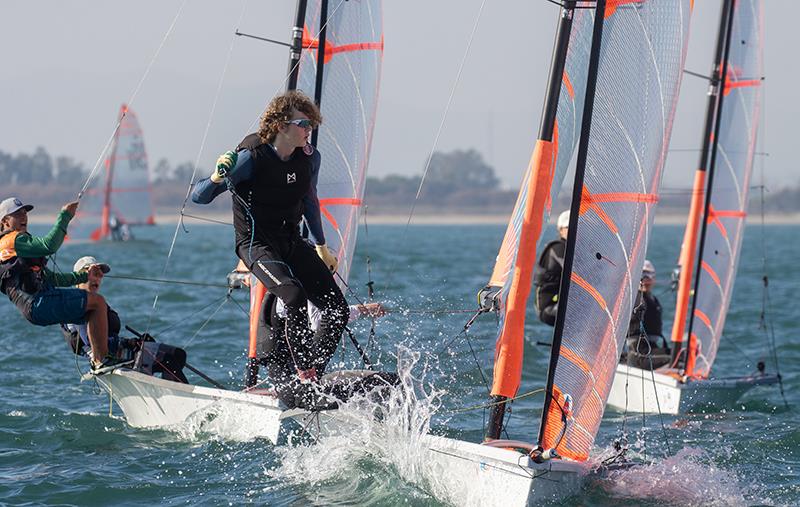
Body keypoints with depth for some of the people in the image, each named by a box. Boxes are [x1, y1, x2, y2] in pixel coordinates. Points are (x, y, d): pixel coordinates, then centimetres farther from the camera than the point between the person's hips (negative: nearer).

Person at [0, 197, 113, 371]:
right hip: (38, 303, -10)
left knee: (94, 311, 15)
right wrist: (64, 216, -15)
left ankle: (97, 362, 8)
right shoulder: (15, 240, -4)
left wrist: (84, 276, 32)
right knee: (97, 301, -12)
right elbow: (49, 245, -21)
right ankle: (103, 359, -14)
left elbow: (48, 278, 31)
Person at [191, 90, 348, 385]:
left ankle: (312, 376, 5)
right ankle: (304, 375, -25)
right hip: (256, 243, -6)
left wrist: (321, 247, 29)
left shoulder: (310, 158, -1)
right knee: (295, 296, -32)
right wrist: (218, 178, -39)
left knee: (337, 308, -5)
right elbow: (198, 197, -17)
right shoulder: (251, 157, -18)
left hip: (291, 242, 7)